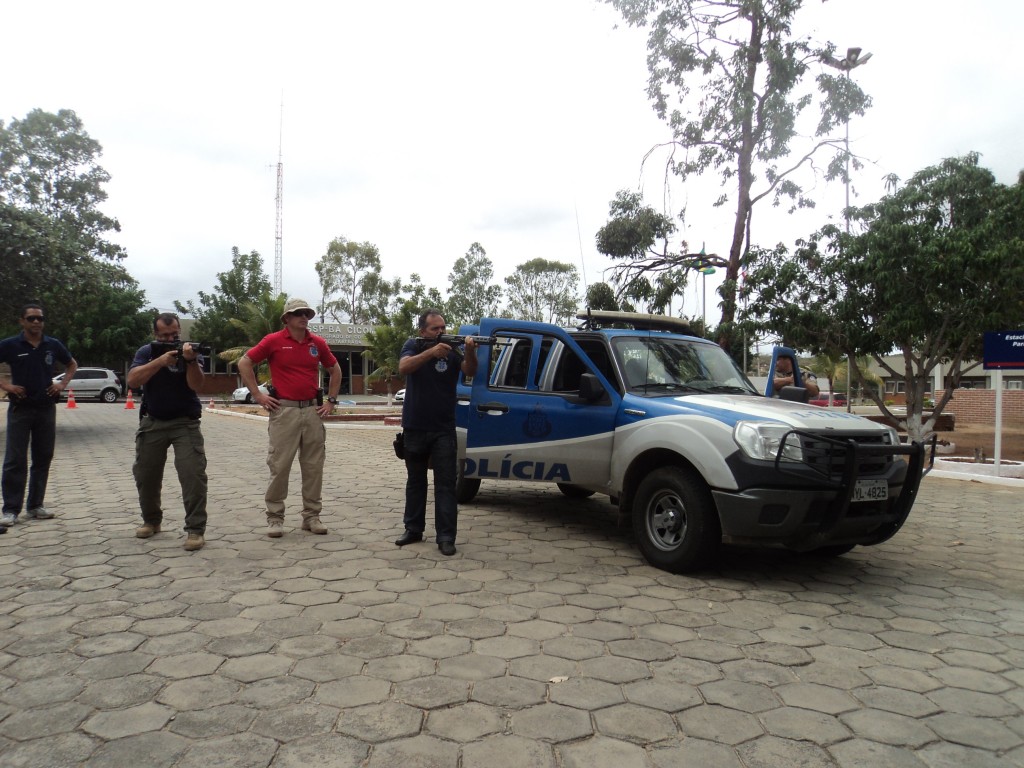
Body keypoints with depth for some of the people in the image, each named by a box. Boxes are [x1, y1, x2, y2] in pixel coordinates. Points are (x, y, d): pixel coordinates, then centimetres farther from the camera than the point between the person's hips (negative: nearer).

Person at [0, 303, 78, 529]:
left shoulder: (53, 345, 3)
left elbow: (72, 364, 19)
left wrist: (63, 384, 5)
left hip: (47, 408, 3)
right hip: (20, 408, -3)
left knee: (43, 459, 7)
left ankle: (35, 505, 17)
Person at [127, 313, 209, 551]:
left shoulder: (190, 351, -5)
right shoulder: (146, 352, 1)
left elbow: (196, 385, -19)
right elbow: (132, 381, -15)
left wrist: (191, 361, -36)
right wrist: (160, 361, -27)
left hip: (185, 422, -3)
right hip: (152, 423, 3)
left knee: (193, 474, -15)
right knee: (146, 475, 11)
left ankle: (195, 529, -11)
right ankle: (151, 520, 33)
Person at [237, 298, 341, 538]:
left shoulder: (318, 343, 7)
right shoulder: (274, 341, -3)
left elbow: (335, 369, 20)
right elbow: (244, 362, -1)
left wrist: (331, 400, 12)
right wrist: (257, 395, -5)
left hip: (313, 411, 4)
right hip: (285, 411, -4)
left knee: (314, 466, 7)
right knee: (279, 466, 0)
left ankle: (312, 516, 17)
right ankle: (275, 517, 11)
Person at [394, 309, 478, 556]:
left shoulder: (452, 350, -2)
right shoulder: (413, 346, -1)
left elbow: (470, 371, -18)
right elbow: (403, 368, -20)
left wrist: (470, 351, -40)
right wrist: (431, 352, -35)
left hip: (444, 429, -1)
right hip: (414, 427, 1)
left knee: (446, 483, -4)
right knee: (415, 481, 13)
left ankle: (446, 536, -2)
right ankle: (413, 529, 25)